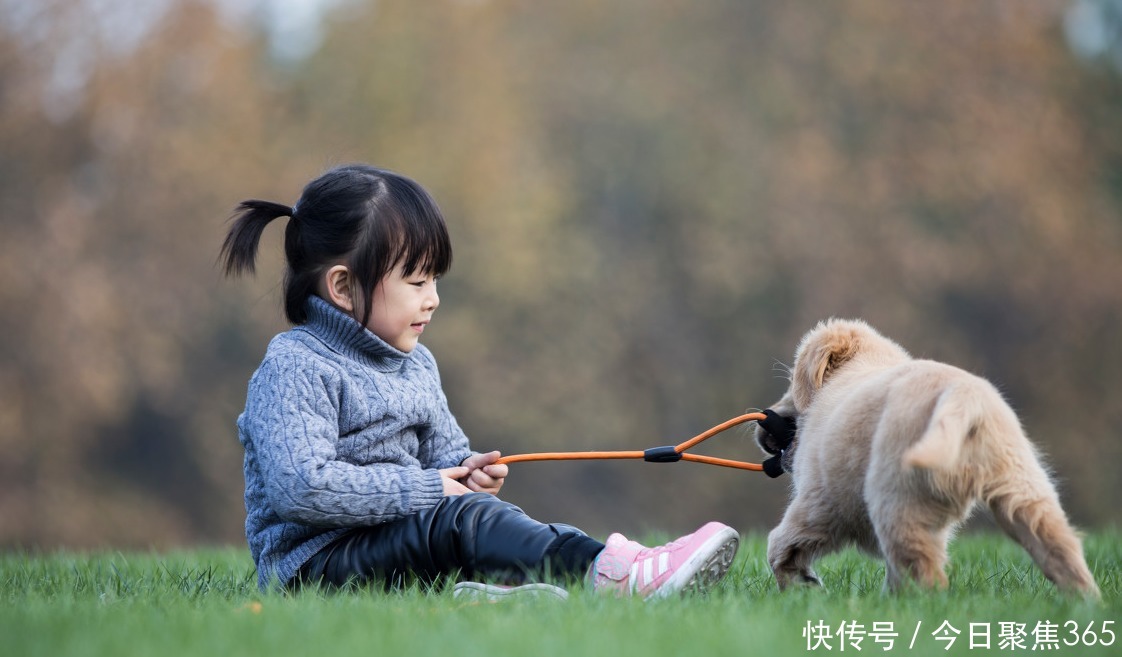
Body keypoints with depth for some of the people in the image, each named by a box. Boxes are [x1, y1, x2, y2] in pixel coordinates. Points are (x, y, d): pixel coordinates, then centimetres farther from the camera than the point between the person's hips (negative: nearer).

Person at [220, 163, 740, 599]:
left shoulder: (416, 365, 17)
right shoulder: (295, 369, -13)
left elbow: (441, 453, 28)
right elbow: (301, 486, -25)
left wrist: (464, 471, 0)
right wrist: (424, 489, -20)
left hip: (394, 535, 10)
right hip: (312, 558, -10)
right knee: (460, 518, -29)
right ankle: (609, 574, -47)